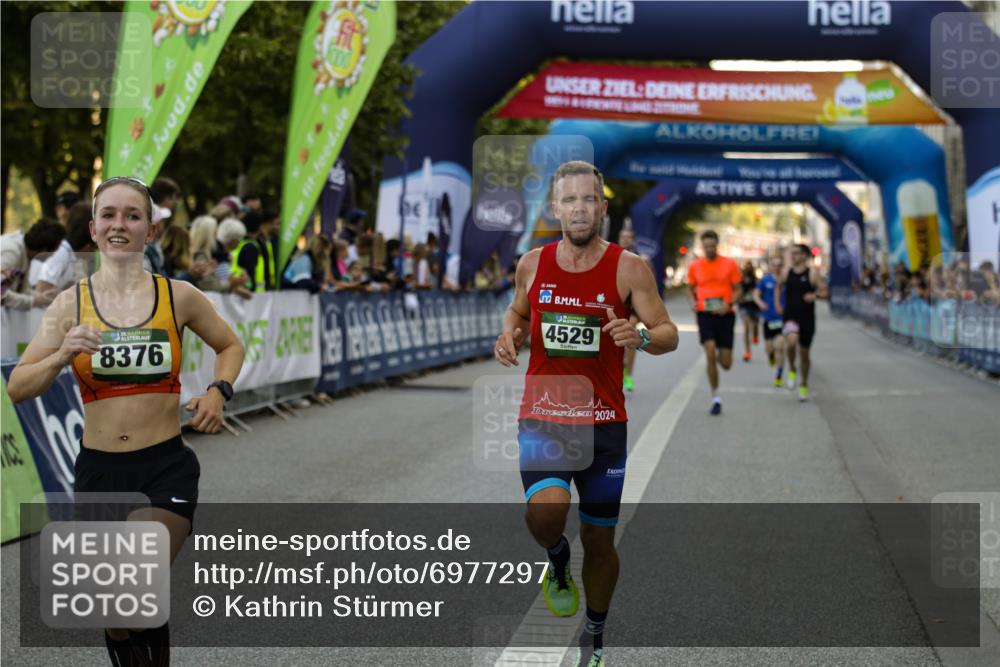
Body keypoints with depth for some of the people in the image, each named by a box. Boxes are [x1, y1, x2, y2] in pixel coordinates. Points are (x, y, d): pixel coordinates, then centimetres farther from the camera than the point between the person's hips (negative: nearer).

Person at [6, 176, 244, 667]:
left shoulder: (178, 296, -1)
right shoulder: (71, 303, 0)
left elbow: (230, 345, 17)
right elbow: (17, 388, -2)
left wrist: (218, 392, -2)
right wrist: (62, 356, -21)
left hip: (166, 466, -2)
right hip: (99, 471, 2)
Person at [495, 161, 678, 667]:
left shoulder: (629, 269, -6)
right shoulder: (533, 264, 1)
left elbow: (669, 335, -4)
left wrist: (641, 336, -26)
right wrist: (508, 336, -3)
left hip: (603, 421, 0)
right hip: (541, 418, 0)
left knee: (599, 538, 8)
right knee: (544, 511, -26)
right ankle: (557, 559, 11)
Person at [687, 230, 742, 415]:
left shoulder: (729, 264, 1)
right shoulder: (695, 266, 5)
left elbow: (738, 291, 4)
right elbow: (692, 290, 18)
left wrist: (728, 304, -16)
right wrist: (693, 302, -4)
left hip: (725, 315, 0)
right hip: (704, 314, 0)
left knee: (726, 364, 1)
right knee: (710, 354, -17)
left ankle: (721, 355, 42)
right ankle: (716, 399, -6)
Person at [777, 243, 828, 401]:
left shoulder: (812, 273, -4)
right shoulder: (787, 273, 4)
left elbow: (824, 292, -4)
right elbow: (779, 288, 23)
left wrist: (815, 295, -24)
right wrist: (778, 304, 11)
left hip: (807, 318, -1)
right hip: (790, 317, 1)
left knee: (804, 353, 8)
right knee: (791, 341, -30)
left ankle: (804, 386, 29)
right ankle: (791, 370, -3)